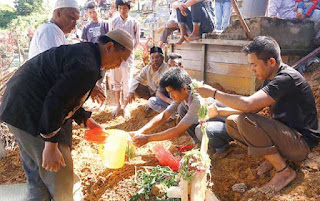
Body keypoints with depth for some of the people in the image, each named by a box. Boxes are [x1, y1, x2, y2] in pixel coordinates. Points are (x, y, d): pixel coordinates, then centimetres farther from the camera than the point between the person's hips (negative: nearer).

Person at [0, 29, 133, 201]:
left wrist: (85, 119, 22)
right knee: (60, 179, 1)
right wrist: (51, 146, -23)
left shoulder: (82, 52, 13)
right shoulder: (87, 67, -21)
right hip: (31, 117, -11)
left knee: (37, 179, 19)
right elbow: (55, 101, -27)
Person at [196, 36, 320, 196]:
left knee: (245, 120, -29)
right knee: (231, 122, 1)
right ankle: (273, 157, 5)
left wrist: (214, 93, -22)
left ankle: (284, 171, -12)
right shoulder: (271, 79, 8)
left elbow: (248, 104, -34)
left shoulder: (287, 78, -23)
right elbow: (252, 108, 12)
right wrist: (219, 111, 2)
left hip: (301, 143, -9)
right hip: (284, 134, 9)